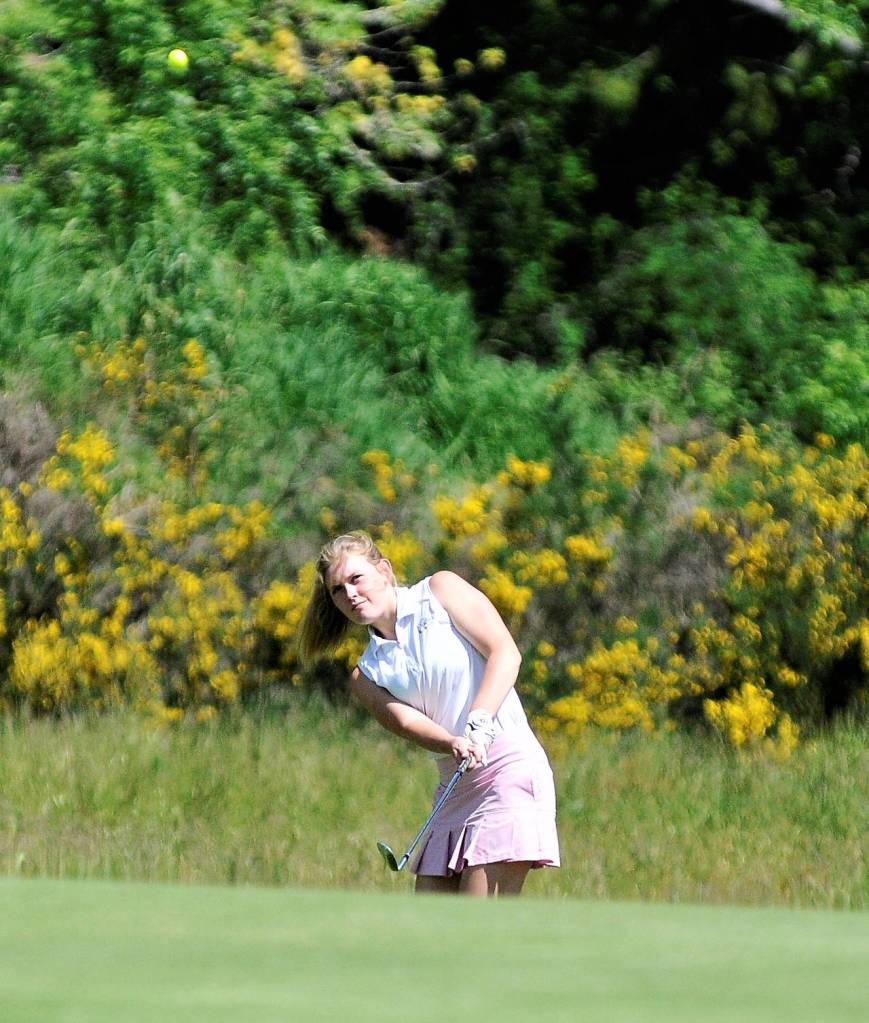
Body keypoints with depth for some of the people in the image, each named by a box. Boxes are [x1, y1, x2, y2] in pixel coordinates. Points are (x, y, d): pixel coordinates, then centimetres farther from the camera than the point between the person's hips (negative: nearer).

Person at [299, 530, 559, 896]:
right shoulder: (366, 676, 12)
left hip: (509, 765, -6)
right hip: (453, 783, 6)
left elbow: (506, 653, -6)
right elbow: (407, 721, -5)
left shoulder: (441, 590, 3)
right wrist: (454, 744, -27)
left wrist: (479, 724, -21)